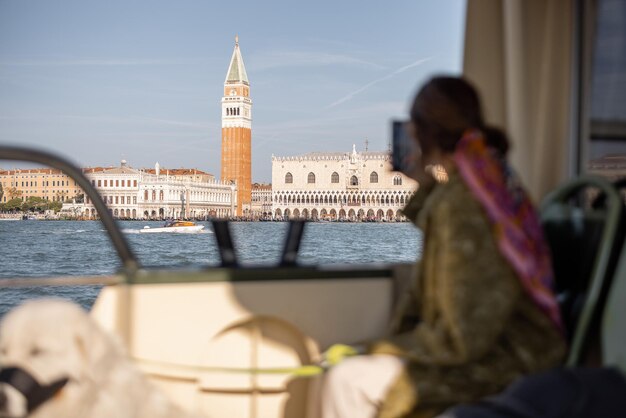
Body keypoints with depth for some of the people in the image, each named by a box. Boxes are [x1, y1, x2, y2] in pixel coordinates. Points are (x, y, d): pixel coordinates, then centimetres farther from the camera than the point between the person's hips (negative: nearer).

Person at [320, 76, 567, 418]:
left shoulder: (456, 205, -25)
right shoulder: (491, 177, 4)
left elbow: (460, 337, -23)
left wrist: (392, 345, -9)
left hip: (497, 366, -10)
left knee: (346, 382, -10)